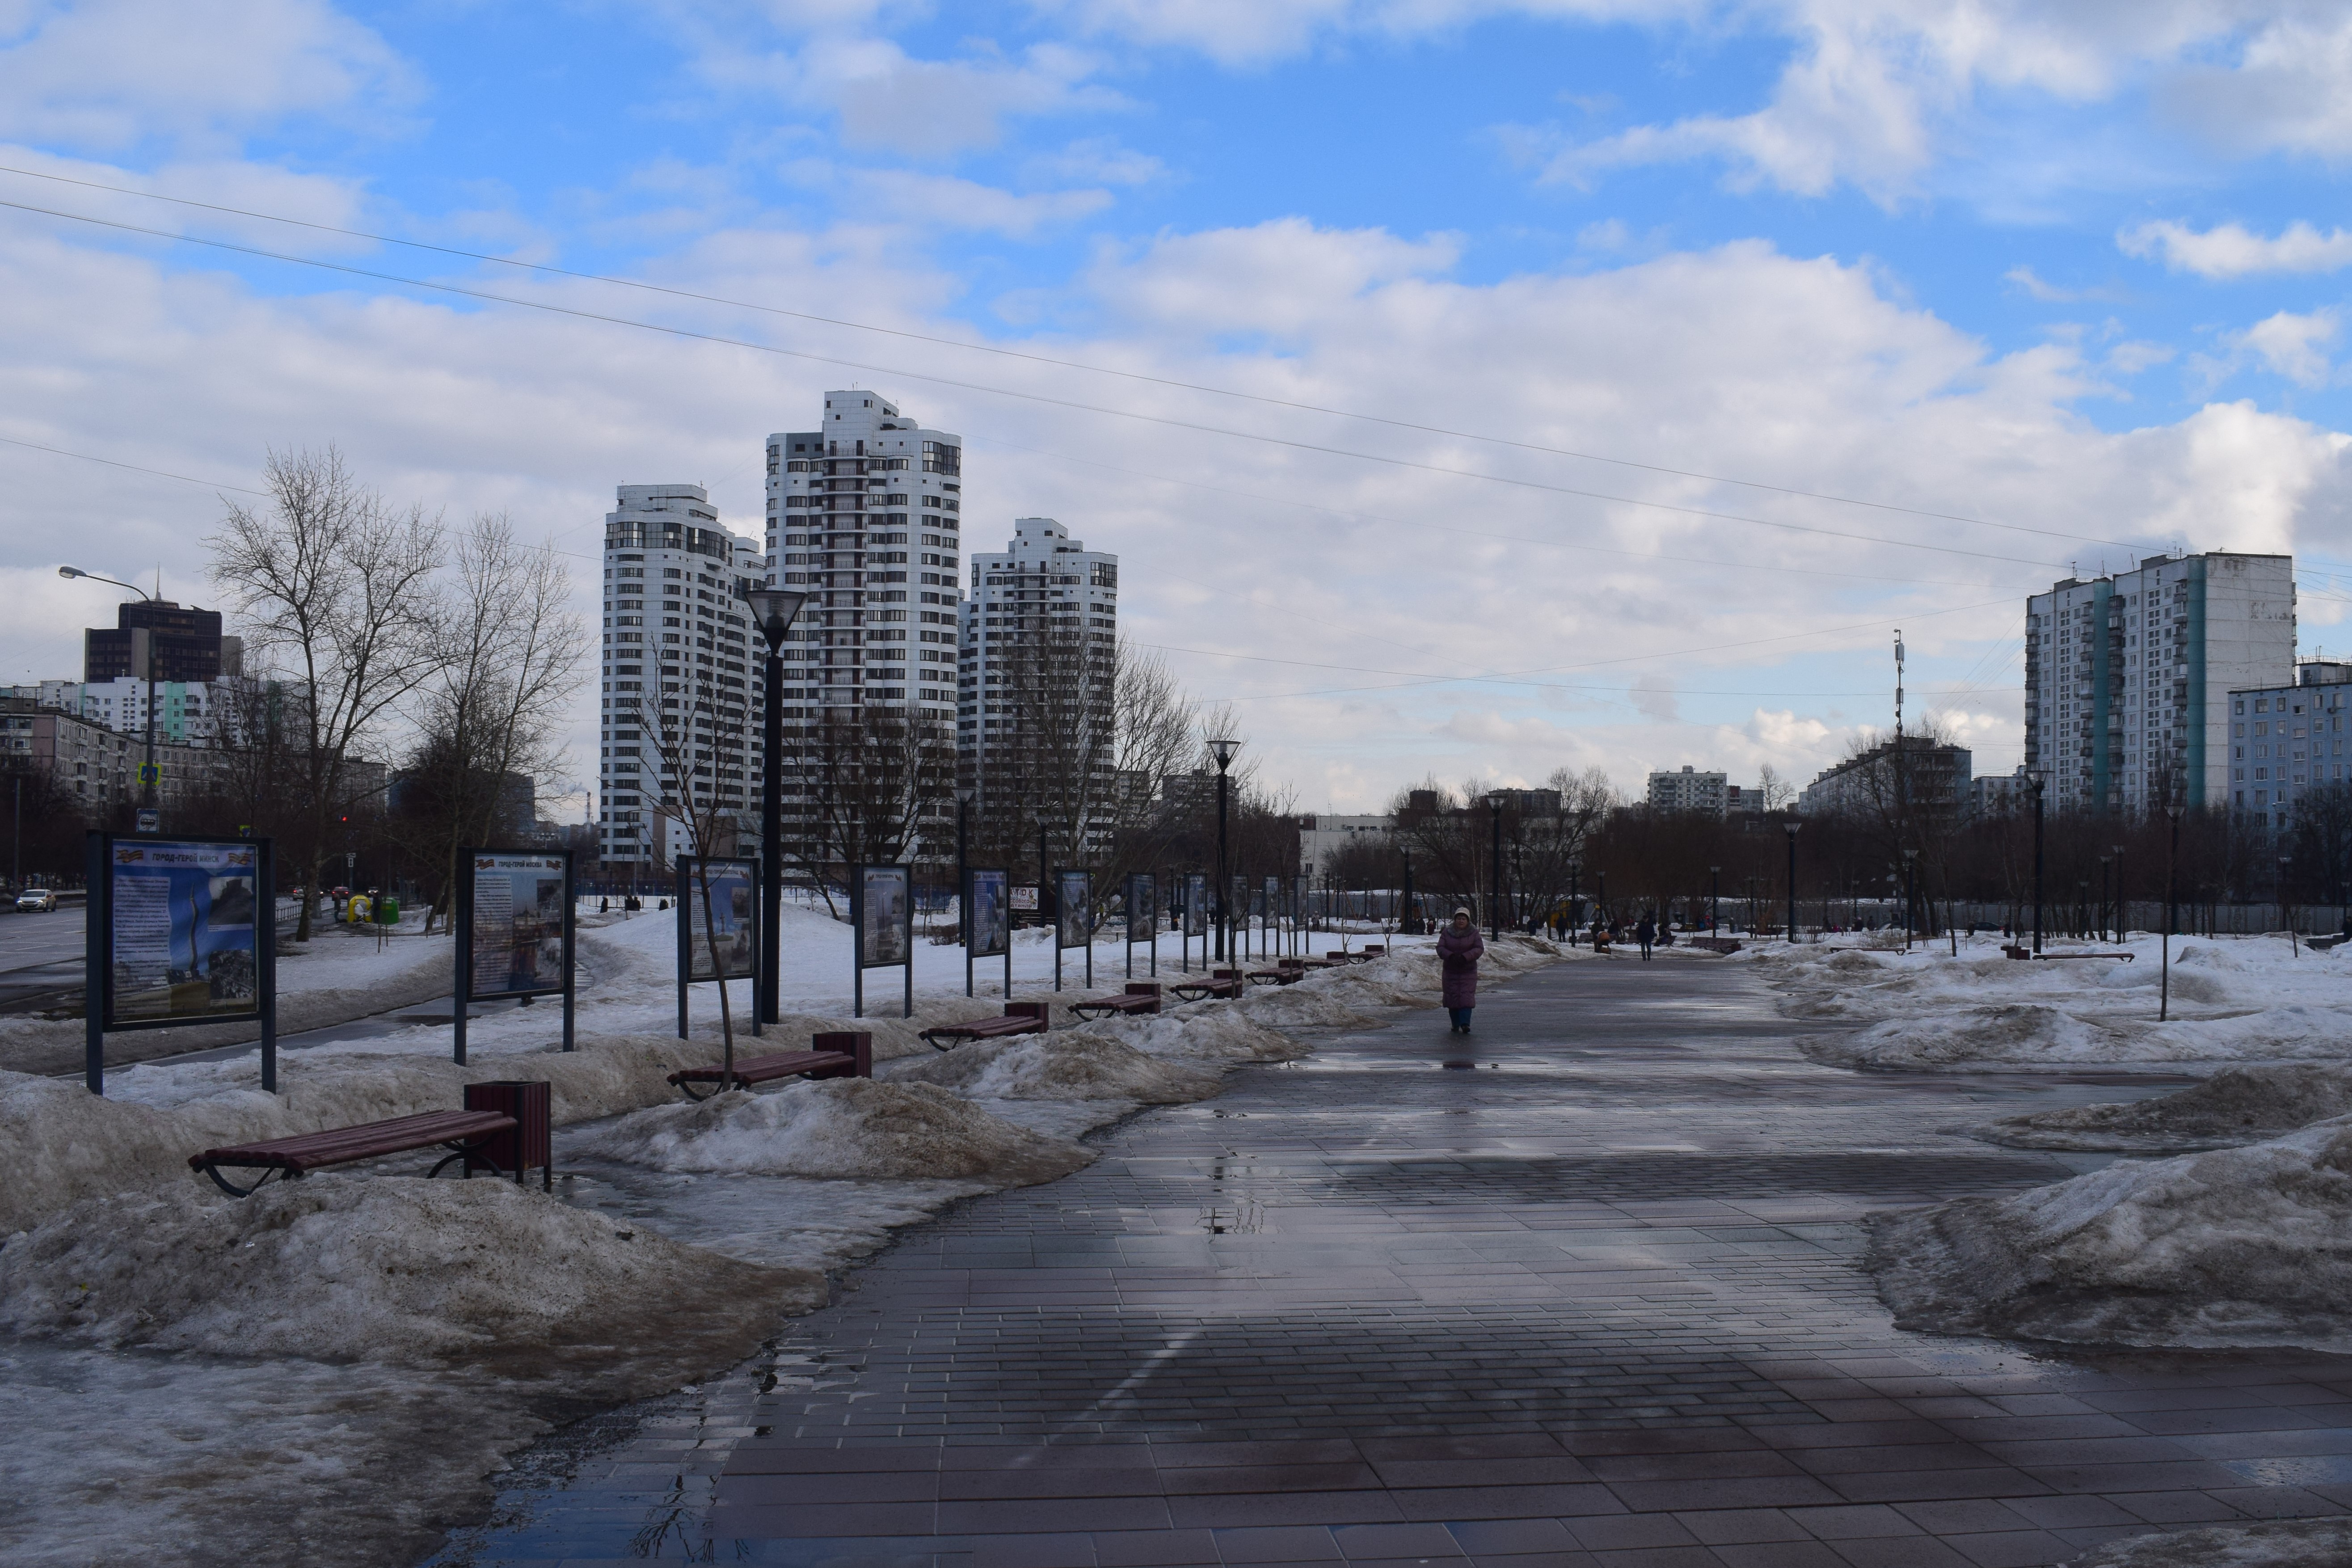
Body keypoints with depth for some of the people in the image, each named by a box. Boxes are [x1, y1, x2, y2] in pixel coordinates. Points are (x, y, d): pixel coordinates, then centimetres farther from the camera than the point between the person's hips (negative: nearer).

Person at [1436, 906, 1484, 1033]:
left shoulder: (1474, 933, 0)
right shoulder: (1447, 932, 3)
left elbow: (1479, 949, -8)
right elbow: (1440, 948, -3)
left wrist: (1465, 957, -23)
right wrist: (1450, 956, -23)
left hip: (1468, 971, -2)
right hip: (1451, 970, 2)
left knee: (1466, 997, -11)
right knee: (1452, 997, 2)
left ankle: (1465, 1023, -16)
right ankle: (1456, 1025, 11)